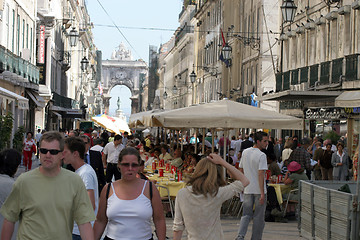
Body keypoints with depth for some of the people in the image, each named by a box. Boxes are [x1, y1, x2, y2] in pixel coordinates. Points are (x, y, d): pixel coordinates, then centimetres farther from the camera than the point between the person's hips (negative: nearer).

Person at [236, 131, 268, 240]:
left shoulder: (245, 152, 6)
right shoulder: (261, 155, -15)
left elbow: (240, 170, 14)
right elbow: (261, 174, -21)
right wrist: (262, 193, -21)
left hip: (247, 189, 6)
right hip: (259, 190, -5)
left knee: (246, 214, 11)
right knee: (258, 217, 7)